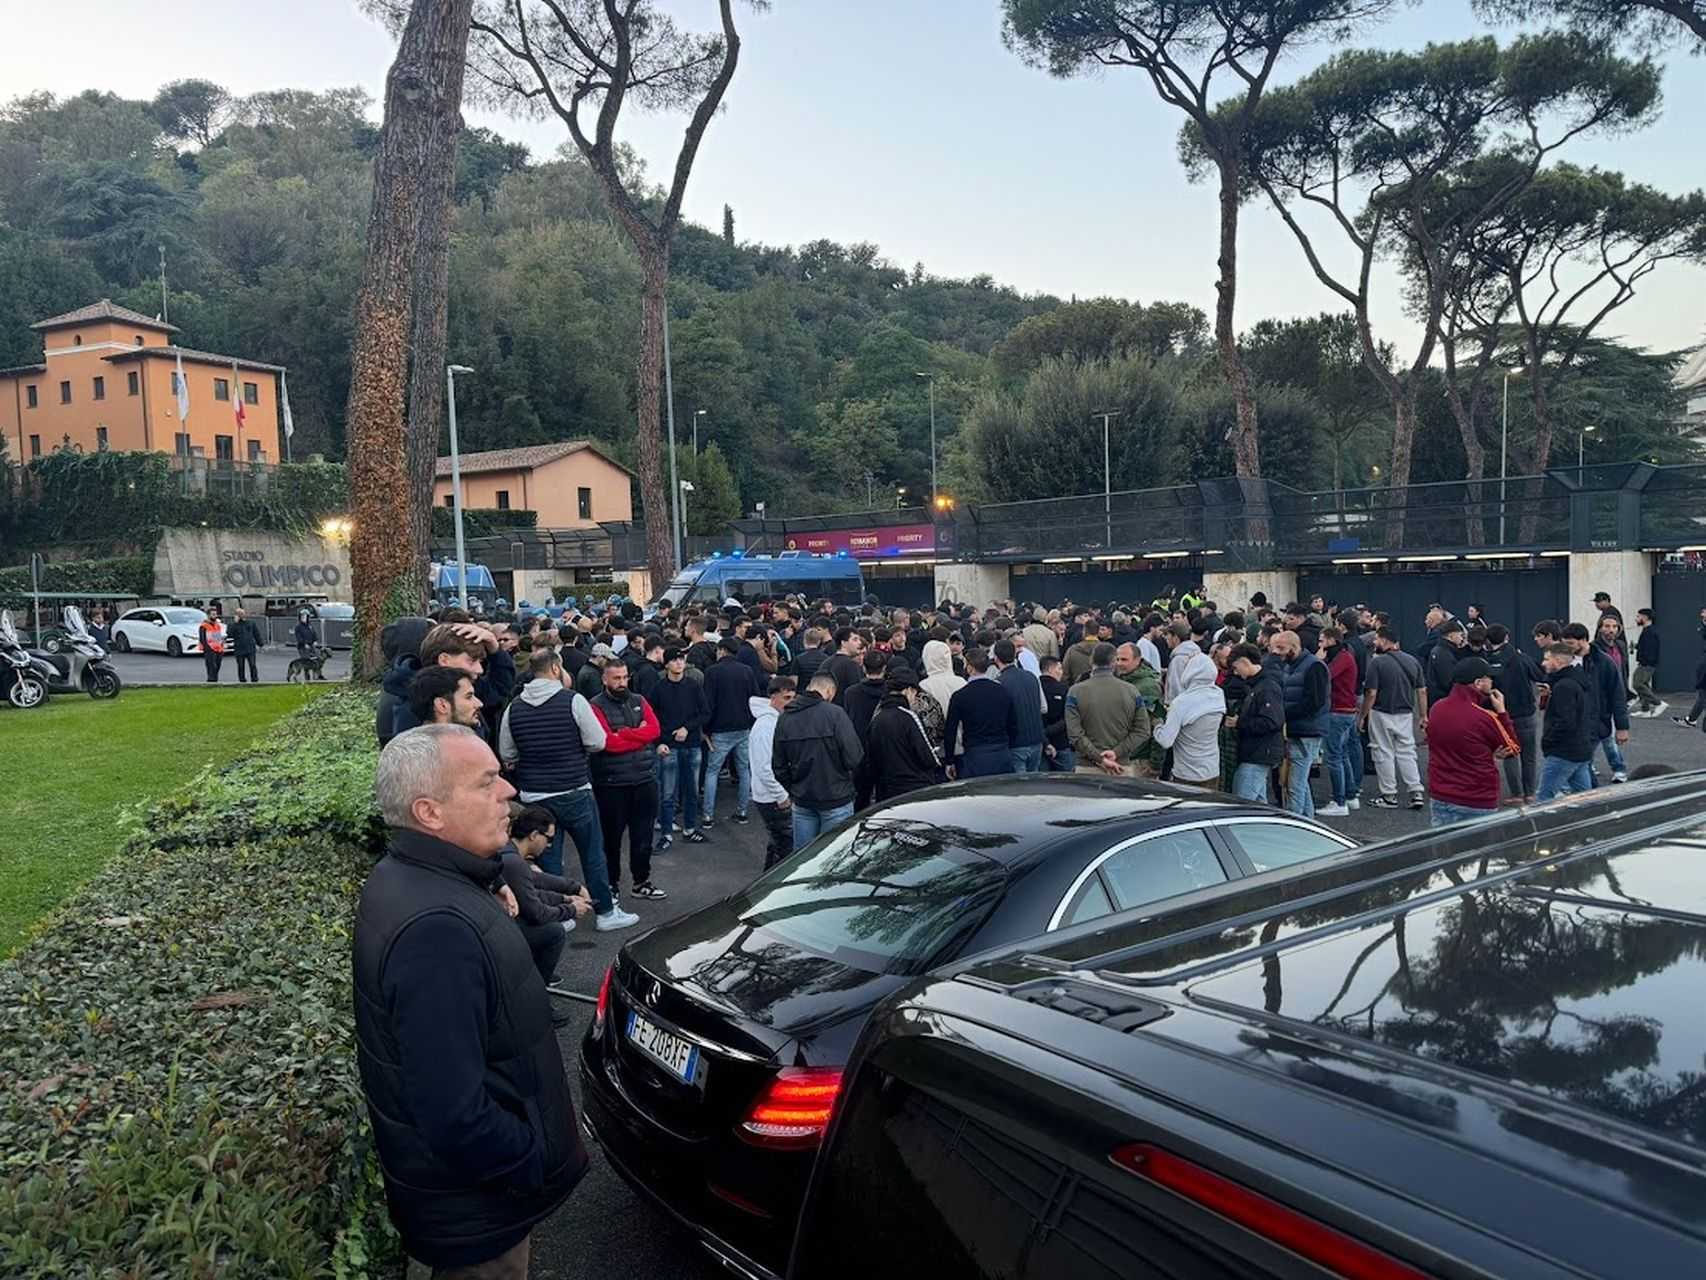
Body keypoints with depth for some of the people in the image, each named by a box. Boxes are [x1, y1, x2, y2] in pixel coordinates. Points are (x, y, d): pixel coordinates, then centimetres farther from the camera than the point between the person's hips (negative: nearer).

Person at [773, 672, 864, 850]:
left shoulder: (785, 718, 2)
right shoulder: (835, 714, -14)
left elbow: (778, 765, 7)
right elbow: (854, 757, -18)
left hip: (801, 802, 5)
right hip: (836, 799, -5)